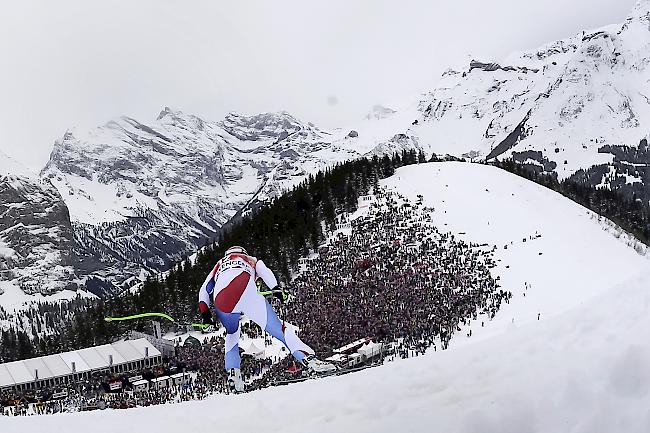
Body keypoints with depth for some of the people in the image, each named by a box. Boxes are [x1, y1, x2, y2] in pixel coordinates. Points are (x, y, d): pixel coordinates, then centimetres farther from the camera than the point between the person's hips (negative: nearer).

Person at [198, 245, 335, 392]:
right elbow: (265, 272, 14)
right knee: (277, 328, -7)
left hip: (221, 302, 3)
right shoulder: (250, 259, 37)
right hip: (246, 293, -3)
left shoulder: (220, 264, 43)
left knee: (231, 335, 30)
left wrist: (205, 314, 23)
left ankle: (232, 371, 12)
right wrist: (276, 290, 2)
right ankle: (308, 358, -26)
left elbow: (204, 289, 29)